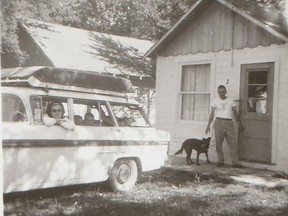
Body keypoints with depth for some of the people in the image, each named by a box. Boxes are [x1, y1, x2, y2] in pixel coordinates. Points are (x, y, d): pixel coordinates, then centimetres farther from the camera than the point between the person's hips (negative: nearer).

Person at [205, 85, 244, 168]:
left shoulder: (231, 101, 11)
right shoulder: (215, 101, 9)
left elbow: (235, 113, 15)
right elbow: (212, 114, 6)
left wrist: (239, 123, 10)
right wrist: (208, 125, -1)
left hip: (229, 122, 0)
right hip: (219, 122, 0)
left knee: (233, 142, -7)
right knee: (218, 143, 0)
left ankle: (235, 162, -6)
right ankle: (220, 161, 11)